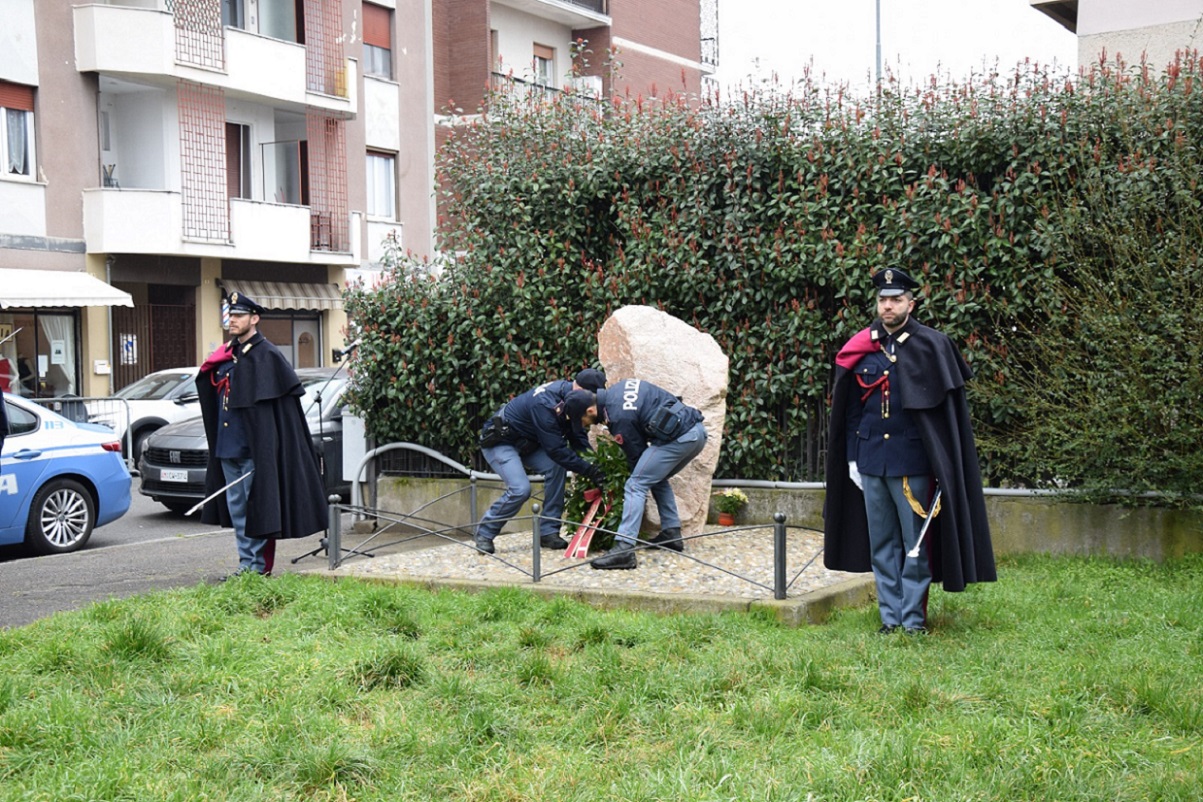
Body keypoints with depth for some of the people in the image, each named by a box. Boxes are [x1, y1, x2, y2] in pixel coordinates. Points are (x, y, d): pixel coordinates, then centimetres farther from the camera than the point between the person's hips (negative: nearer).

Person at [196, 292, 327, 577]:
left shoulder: (266, 355, -9)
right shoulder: (226, 356, 14)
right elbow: (212, 395, 26)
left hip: (253, 447, -8)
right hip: (227, 446, 8)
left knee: (256, 506, -2)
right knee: (236, 506, 12)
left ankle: (258, 567, 5)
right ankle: (246, 563, 21)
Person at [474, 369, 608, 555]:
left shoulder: (567, 395, -7)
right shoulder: (545, 403, -34)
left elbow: (578, 437, -3)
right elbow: (556, 449, -33)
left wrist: (594, 465, -16)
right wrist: (589, 471, -30)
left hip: (525, 442, 8)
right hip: (499, 441, -8)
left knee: (557, 467, -15)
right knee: (520, 489, -24)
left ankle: (548, 532, -7)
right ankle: (484, 534, -3)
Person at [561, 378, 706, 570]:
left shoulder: (618, 417, -11)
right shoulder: (617, 389, 14)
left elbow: (636, 453, -1)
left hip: (677, 438, -10)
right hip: (697, 431, 10)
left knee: (635, 486, -8)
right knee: (657, 479, 27)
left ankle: (624, 549, -17)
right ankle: (671, 534, 24)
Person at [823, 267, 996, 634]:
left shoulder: (932, 347, -2)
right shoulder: (861, 349, 7)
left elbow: (947, 410, -2)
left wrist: (940, 466, -6)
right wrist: (852, 458, 8)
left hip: (911, 462, -3)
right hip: (870, 459, 4)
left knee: (916, 544, 2)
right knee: (881, 545, 9)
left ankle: (913, 618, 12)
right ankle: (890, 616, 18)